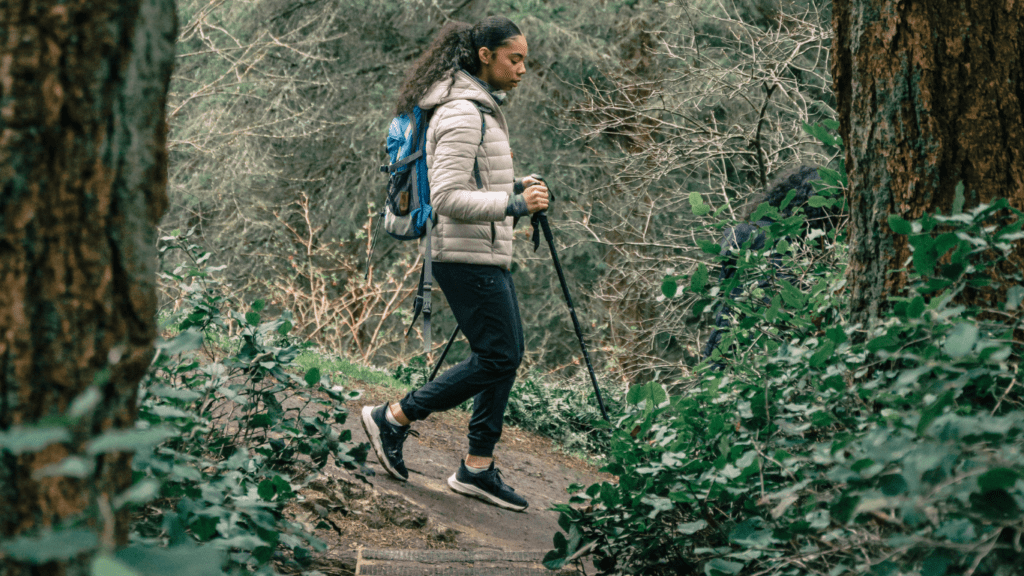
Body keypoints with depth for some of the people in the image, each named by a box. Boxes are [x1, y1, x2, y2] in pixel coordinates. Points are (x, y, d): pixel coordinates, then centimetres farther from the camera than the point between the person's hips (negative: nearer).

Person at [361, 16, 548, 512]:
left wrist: (514, 187, 12)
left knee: (506, 356, 9)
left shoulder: (482, 109, 15)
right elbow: (447, 198, -24)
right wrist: (513, 205, -28)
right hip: (469, 256, -10)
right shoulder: (462, 114, -17)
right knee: (497, 357, -7)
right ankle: (393, 418, 3)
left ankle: (477, 468, 14)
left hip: (488, 255, 10)